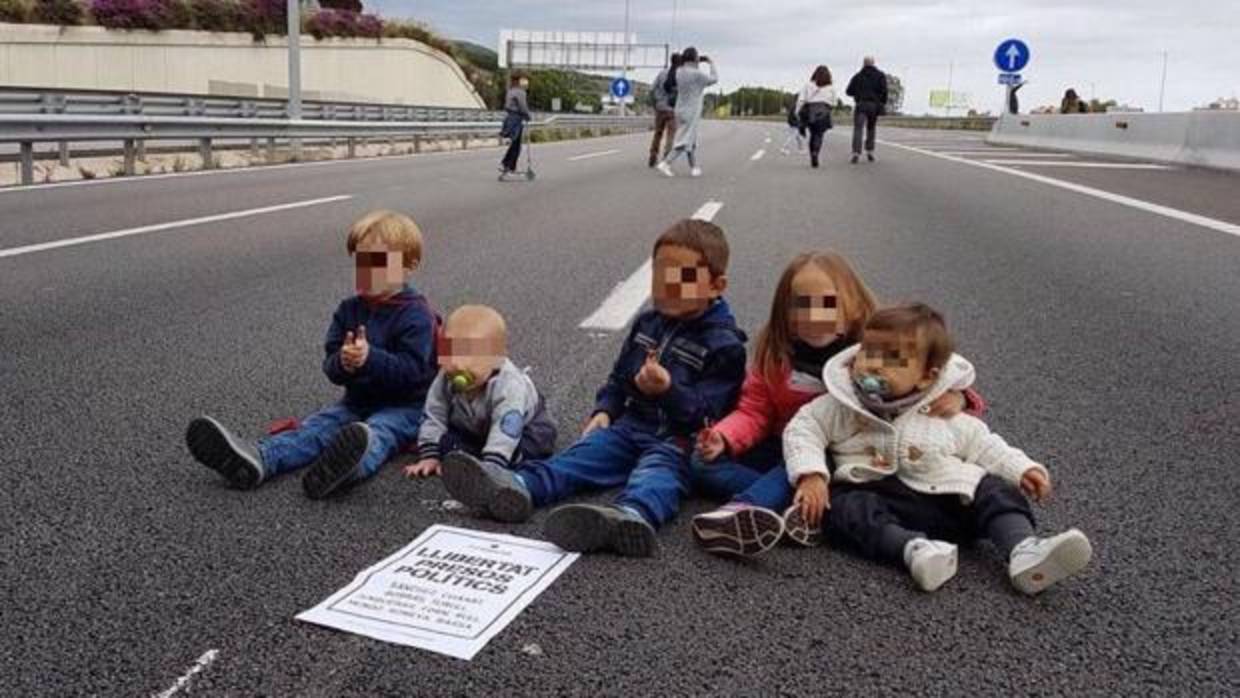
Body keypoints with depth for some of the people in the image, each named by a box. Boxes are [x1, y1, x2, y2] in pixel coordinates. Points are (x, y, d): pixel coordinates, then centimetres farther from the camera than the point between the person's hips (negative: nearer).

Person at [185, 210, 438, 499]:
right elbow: (330, 364, 3)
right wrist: (343, 363, -22)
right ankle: (256, 460, -44)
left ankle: (354, 463, -73)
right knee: (315, 427, -18)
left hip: (405, 406, -7)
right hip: (358, 401, 7)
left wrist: (370, 358, -34)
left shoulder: (416, 314, -12)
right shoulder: (348, 310, 8)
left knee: (378, 432, -37)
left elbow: (411, 369, -21)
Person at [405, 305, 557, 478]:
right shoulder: (445, 380, -24)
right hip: (476, 430, 5)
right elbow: (433, 417, -17)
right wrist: (429, 456, -25)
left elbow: (505, 433, -46)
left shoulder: (508, 386, -40)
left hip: (527, 427, -5)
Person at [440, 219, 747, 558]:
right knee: (590, 449, -19)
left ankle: (632, 516, -69)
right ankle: (519, 487, -44)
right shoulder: (647, 324, 18)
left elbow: (706, 412, -13)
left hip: (680, 438, -6)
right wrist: (604, 410, 8)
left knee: (658, 468, -36)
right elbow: (620, 376, 27)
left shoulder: (724, 345, -4)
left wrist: (667, 389, -29)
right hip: (633, 424, 6)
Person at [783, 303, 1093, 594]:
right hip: (877, 495, -2)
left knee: (997, 493, -14)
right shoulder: (841, 407, 5)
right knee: (845, 506, -30)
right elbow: (803, 429, 5)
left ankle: (1023, 550, -36)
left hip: (949, 498, 2)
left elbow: (983, 446, 18)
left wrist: (1022, 469, 3)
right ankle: (913, 549, -50)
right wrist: (811, 474, -12)